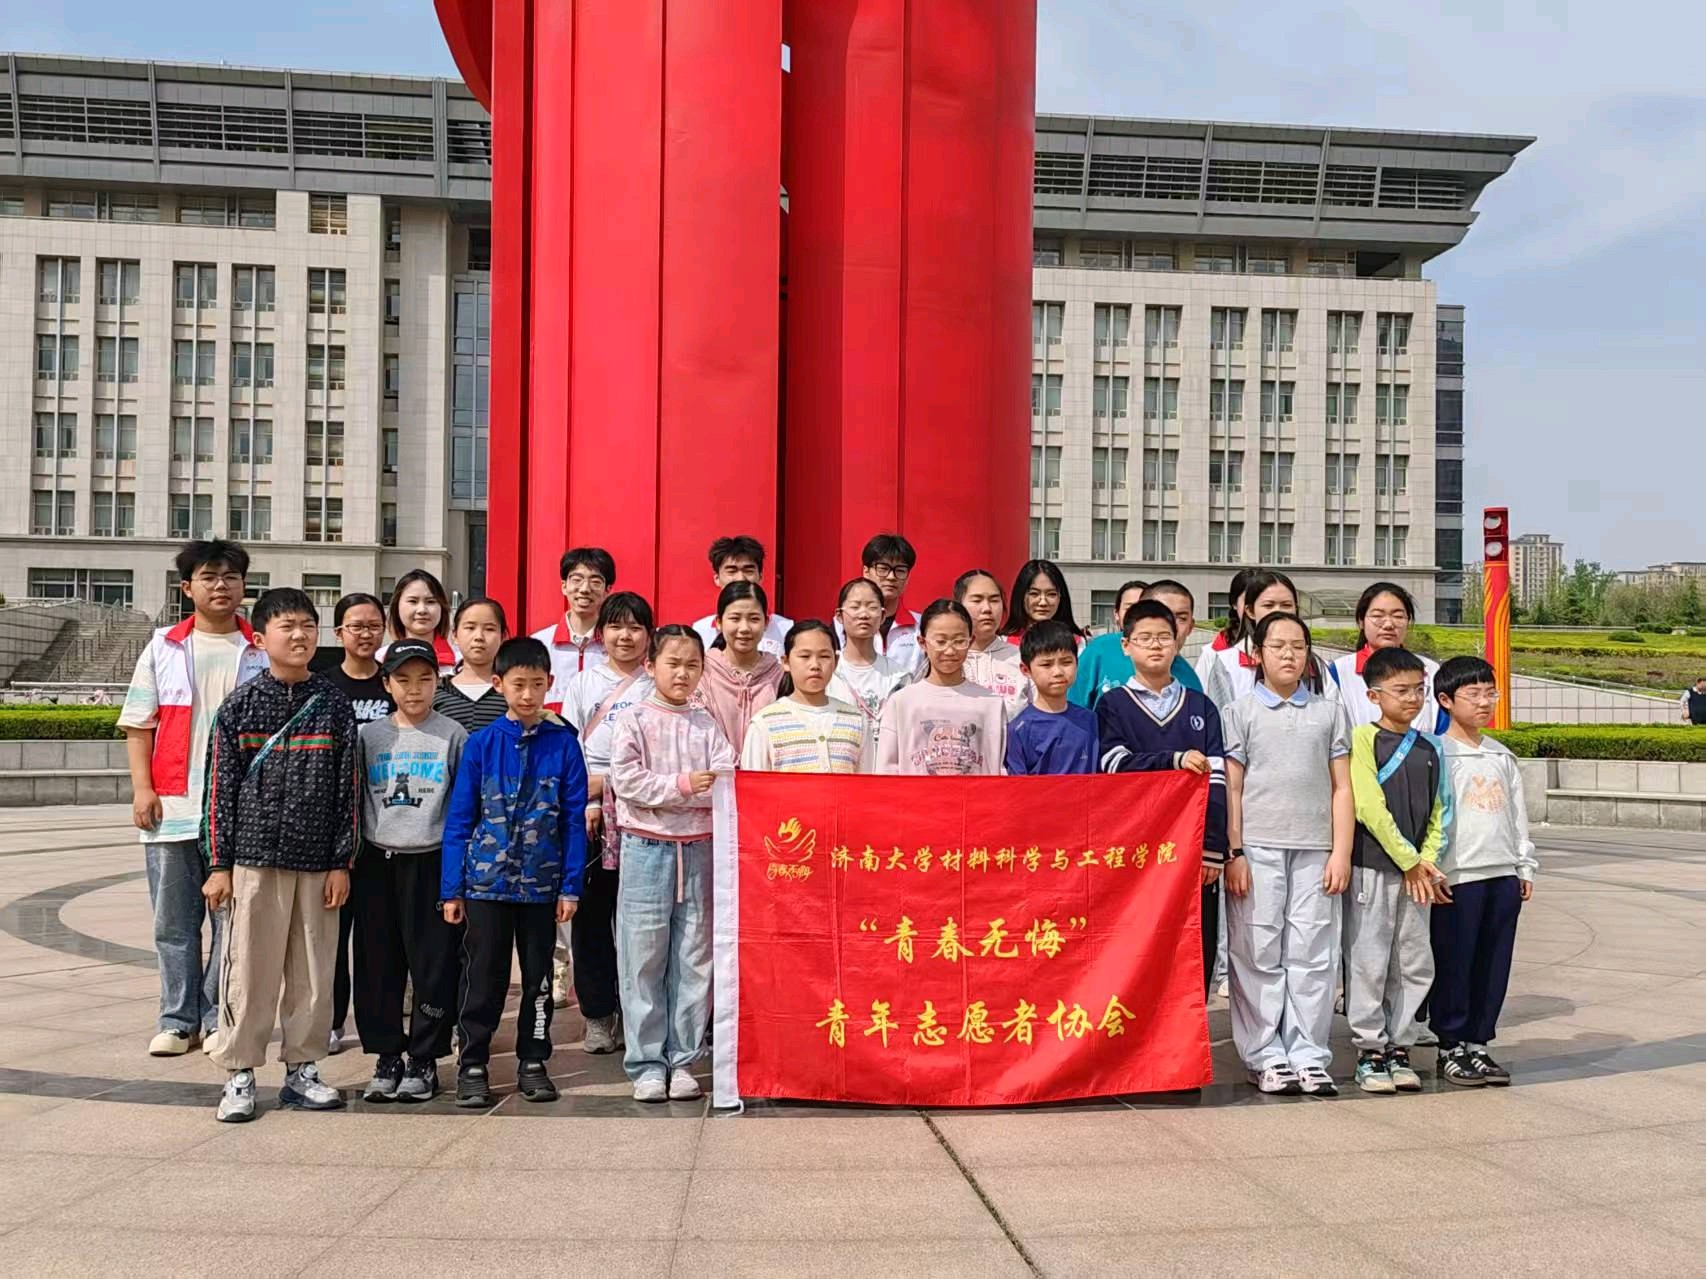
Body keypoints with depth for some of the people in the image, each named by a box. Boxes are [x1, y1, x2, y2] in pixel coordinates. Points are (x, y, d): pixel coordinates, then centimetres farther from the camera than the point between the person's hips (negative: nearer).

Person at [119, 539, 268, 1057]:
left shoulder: (262, 651, 6)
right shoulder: (163, 648, 8)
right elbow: (139, 724, 7)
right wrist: (142, 788, -3)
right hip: (172, 806, 1)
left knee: (233, 918, 3)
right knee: (174, 920, 7)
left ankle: (218, 1019, 14)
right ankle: (177, 1020, 18)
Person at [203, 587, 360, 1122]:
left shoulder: (334, 705, 4)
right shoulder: (240, 706, 1)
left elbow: (348, 788, 5)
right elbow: (221, 787, 2)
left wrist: (342, 862, 1)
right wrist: (218, 864, -1)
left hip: (318, 863, 2)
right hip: (255, 858, -1)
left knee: (313, 971, 7)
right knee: (249, 968, 2)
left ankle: (302, 1070, 19)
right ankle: (239, 1075, 12)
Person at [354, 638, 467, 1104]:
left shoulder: (452, 735, 2)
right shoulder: (369, 736, 8)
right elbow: (355, 802, 12)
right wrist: (347, 860, 7)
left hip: (431, 861, -2)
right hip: (376, 861, 3)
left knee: (433, 964, 0)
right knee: (378, 964, 6)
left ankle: (424, 1060, 12)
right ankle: (387, 1056, 18)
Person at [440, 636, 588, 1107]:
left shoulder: (563, 743, -2)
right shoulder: (481, 744, -2)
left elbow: (574, 819, -1)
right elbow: (458, 820, 0)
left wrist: (571, 886, -5)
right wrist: (451, 889, -3)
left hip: (542, 883, 1)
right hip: (486, 880, -1)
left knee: (538, 976, 12)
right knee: (483, 977, 5)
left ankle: (533, 1062, 25)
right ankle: (472, 1065, 18)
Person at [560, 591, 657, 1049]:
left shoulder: (656, 688, 7)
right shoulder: (582, 684, 12)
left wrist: (606, 781, -10)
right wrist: (584, 803, -6)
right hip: (585, 809, 1)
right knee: (590, 913, 2)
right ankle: (598, 1015, 11)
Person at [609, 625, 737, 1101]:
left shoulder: (707, 724, 9)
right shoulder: (634, 720, 0)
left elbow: (726, 780, -1)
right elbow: (627, 782, -11)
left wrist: (711, 787, -20)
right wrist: (683, 785, -17)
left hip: (698, 848, 3)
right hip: (647, 846, -3)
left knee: (695, 958, 6)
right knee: (644, 959, 0)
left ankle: (682, 1061, 15)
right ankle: (647, 1064, 9)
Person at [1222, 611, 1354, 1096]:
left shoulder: (1329, 712, 12)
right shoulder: (1240, 712, 6)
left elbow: (1341, 787, 10)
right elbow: (1232, 788, 3)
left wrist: (1341, 852, 2)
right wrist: (1233, 853, -5)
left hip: (1314, 850, 2)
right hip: (1257, 847, -2)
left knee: (1311, 955, 3)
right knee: (1259, 955, 1)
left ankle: (1308, 1056, 11)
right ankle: (1266, 1056, 9)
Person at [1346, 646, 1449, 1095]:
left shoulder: (1428, 748, 11)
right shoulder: (1364, 739, -7)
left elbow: (1437, 813, 12)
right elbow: (1369, 807, -14)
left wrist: (1427, 862, -3)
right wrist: (1409, 861, -11)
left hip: (1415, 873, 6)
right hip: (1372, 869, -6)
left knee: (1415, 964, 8)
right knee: (1369, 962, 0)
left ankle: (1399, 1048, 19)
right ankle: (1370, 1051, 9)